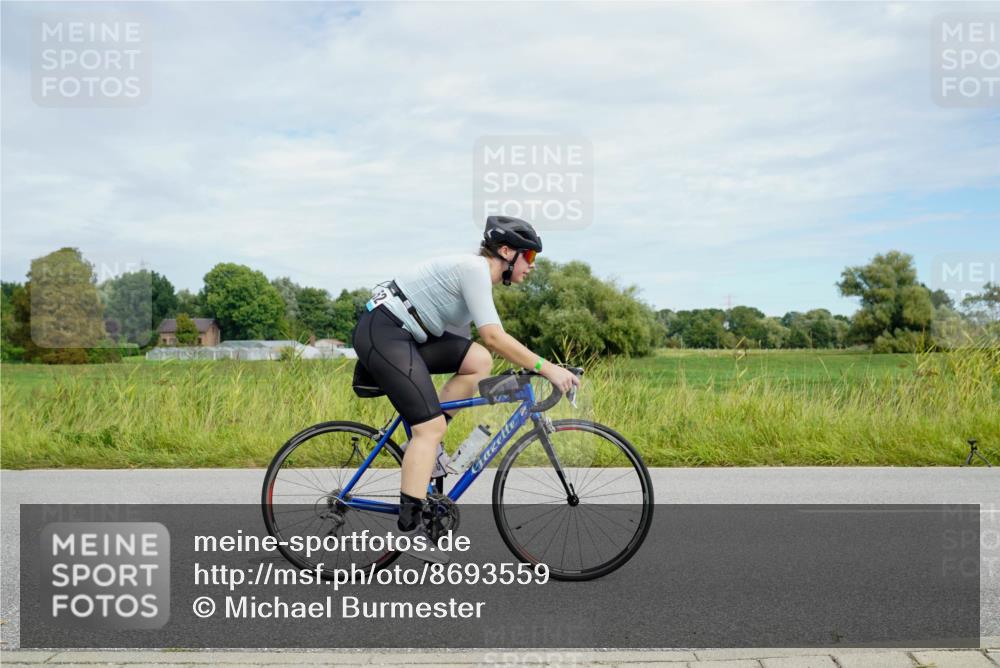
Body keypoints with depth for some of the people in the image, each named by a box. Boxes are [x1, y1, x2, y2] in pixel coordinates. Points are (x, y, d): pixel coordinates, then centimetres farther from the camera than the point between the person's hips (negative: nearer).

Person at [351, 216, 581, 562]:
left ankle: (423, 445, 7)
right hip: (382, 333, -10)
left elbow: (491, 340, 20)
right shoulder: (474, 268, -15)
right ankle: (409, 527, -7)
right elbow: (494, 338, -23)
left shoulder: (479, 274, 16)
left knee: (479, 361, 0)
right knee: (431, 426, -13)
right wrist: (547, 368, -20)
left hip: (404, 334, 10)